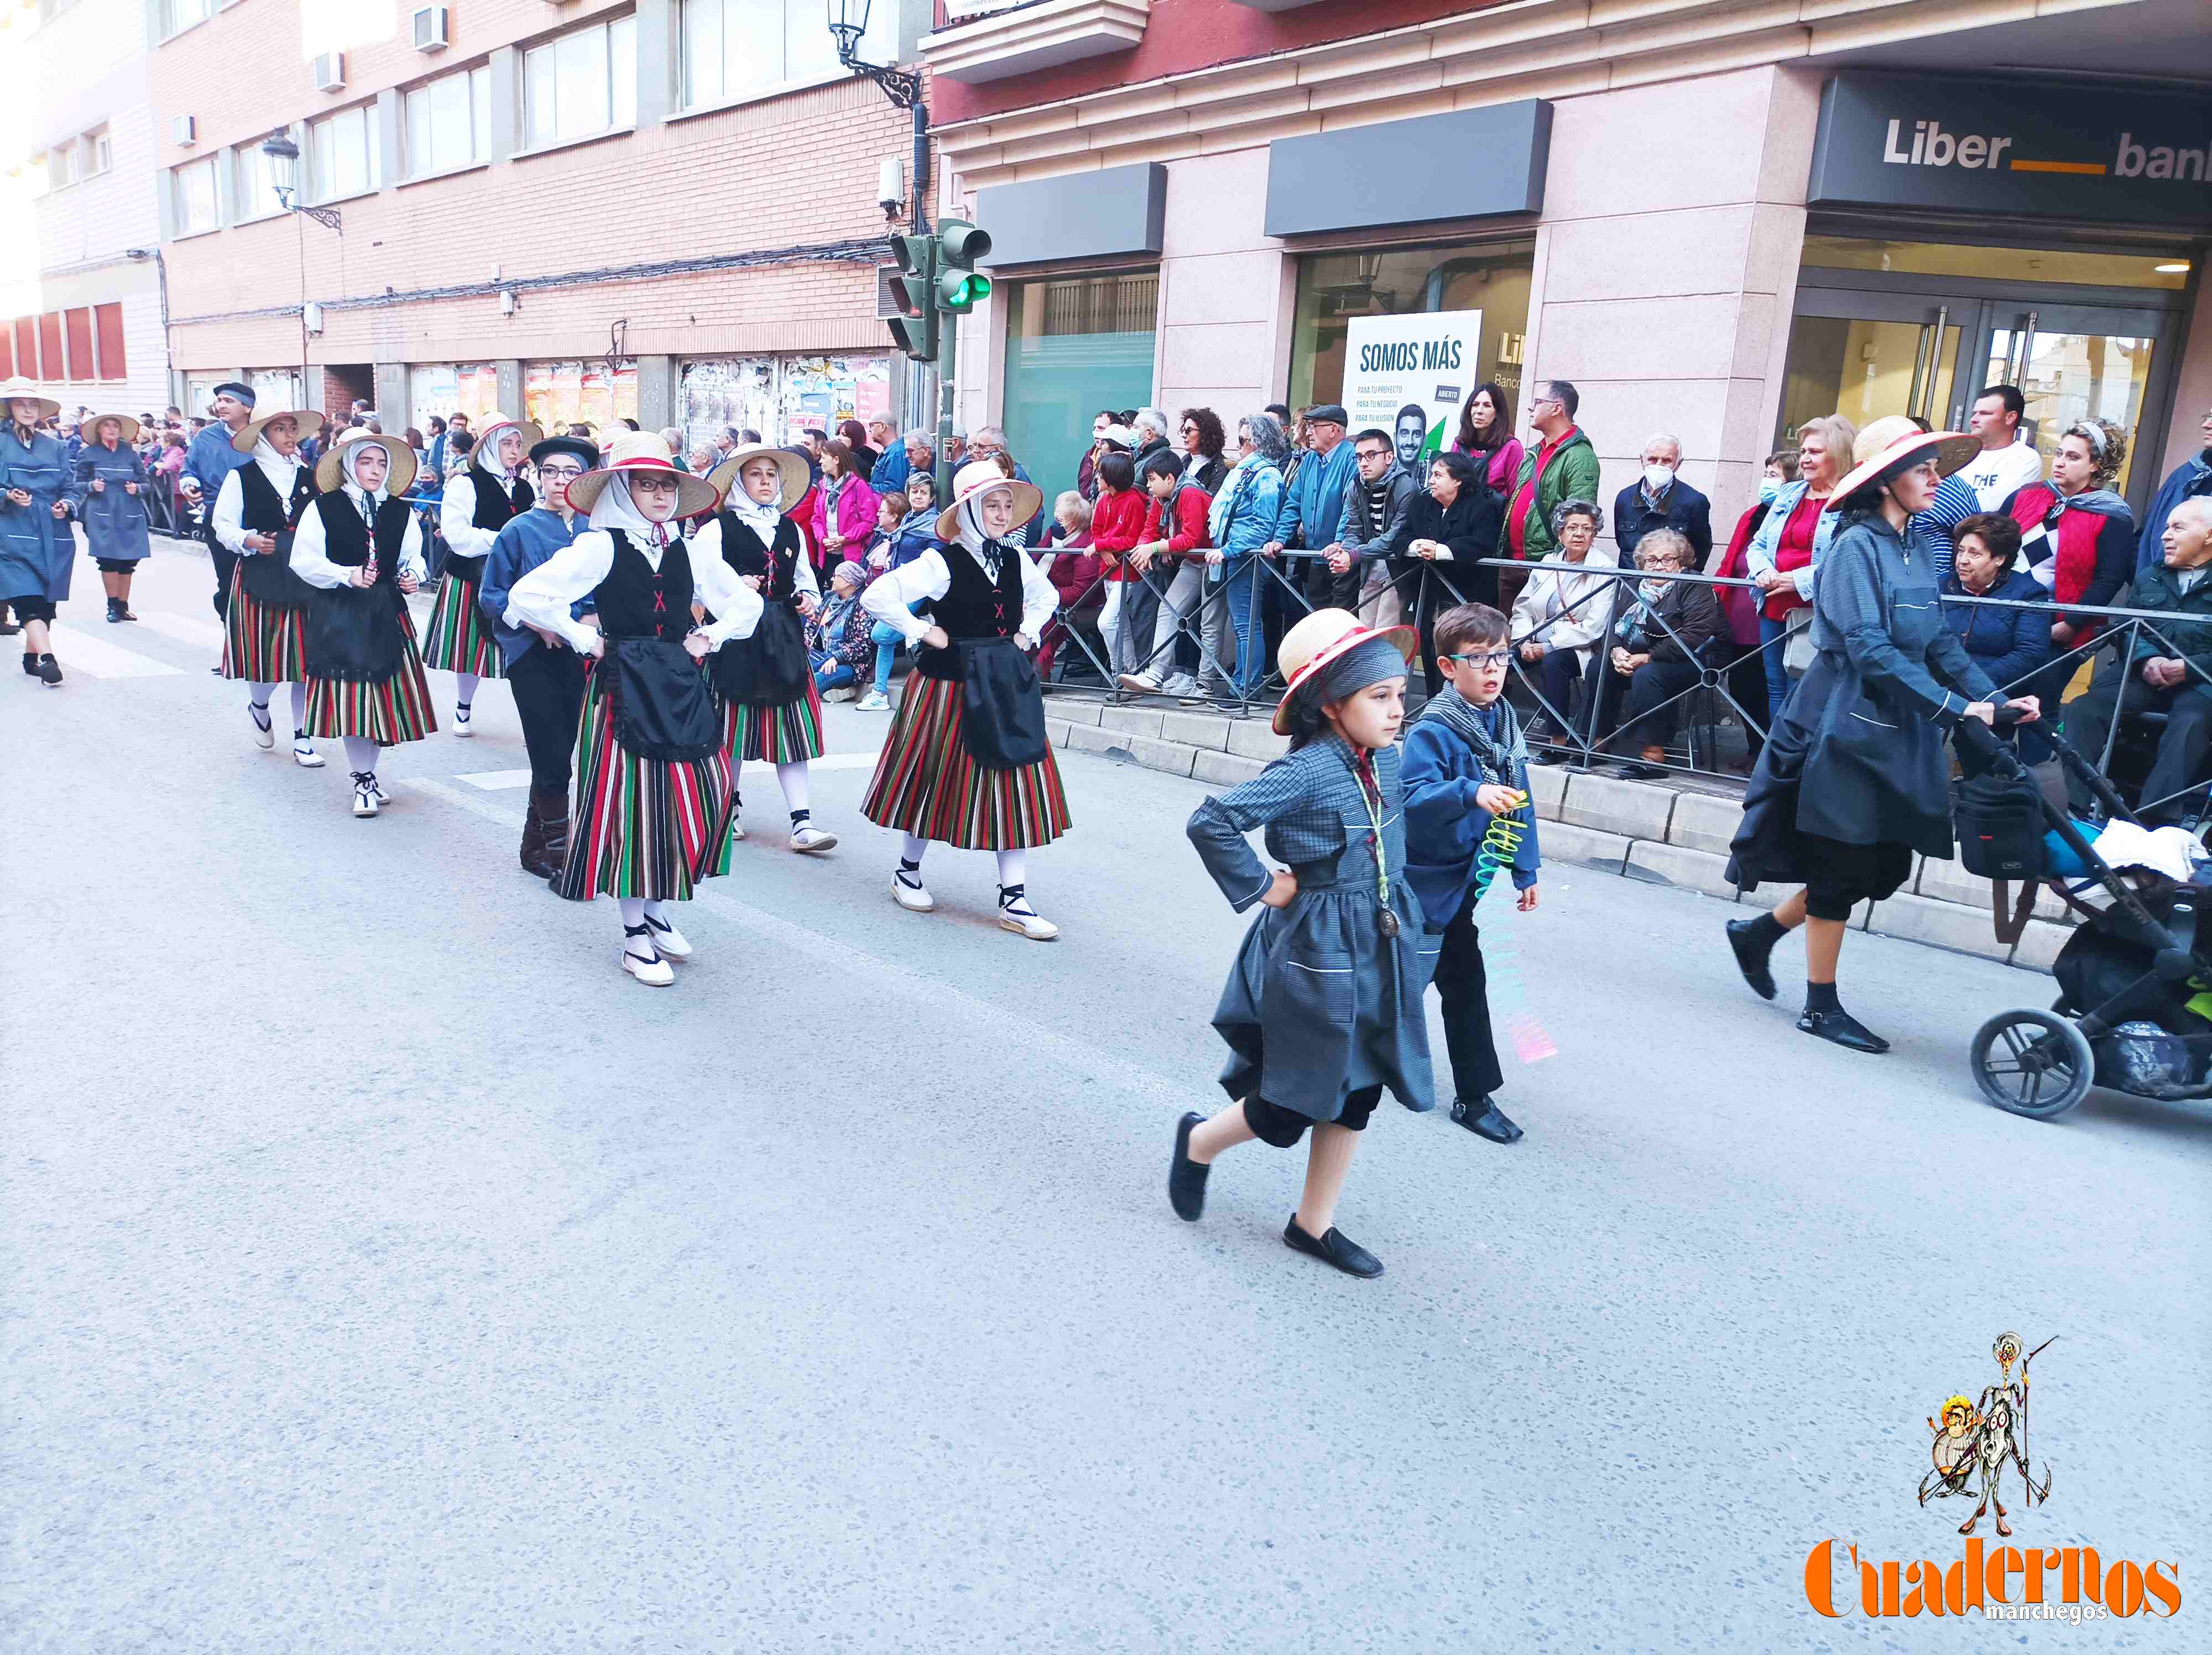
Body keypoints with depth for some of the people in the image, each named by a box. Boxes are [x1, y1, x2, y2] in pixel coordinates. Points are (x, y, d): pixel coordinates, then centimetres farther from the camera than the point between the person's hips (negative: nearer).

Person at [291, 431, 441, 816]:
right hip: (339, 615, -3)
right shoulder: (322, 508, -2)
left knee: (386, 693, 4)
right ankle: (363, 781, 7)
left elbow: (413, 557, 17)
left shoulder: (401, 512, 9)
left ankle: (367, 774, 22)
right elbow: (304, 561, -4)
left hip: (387, 613, 3)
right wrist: (347, 575, -16)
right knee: (351, 696, -4)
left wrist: (412, 575, -5)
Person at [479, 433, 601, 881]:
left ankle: (536, 847, 26)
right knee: (553, 760, -7)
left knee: (556, 756, 11)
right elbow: (491, 595, 0)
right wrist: (535, 622, -14)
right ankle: (559, 855, 3)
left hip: (580, 654, 3)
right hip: (533, 656, -3)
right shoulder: (520, 530, -2)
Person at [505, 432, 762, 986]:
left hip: (680, 687, 5)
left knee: (694, 794, 3)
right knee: (632, 799, -2)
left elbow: (746, 602, 24)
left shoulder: (686, 552, 11)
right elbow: (528, 595, -16)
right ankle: (635, 935, 11)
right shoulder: (600, 546, -6)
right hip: (623, 687, -5)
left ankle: (658, 910, 24)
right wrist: (585, 640, -9)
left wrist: (711, 636, 9)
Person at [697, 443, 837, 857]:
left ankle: (801, 823, -3)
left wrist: (810, 599, 4)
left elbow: (806, 580, 24)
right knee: (733, 725, 6)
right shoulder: (718, 528, -2)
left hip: (784, 636, 4)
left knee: (791, 726, -1)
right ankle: (730, 807, 27)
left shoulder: (790, 529, 14)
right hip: (737, 636, -4)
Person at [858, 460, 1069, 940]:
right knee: (938, 778, 7)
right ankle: (907, 872, 30)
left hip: (1008, 685, 5)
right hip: (952, 684, -5)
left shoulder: (1016, 559, 7)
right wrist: (923, 632, -14)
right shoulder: (943, 562, -11)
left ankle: (1014, 900, 6)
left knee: (1015, 786, 1)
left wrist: (1027, 633, 12)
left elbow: (1047, 597, 28)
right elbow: (877, 596, -18)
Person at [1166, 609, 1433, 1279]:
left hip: (1382, 952, 8)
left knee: (1358, 1093, 15)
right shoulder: (1305, 772, -22)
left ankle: (1314, 1224, 32)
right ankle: (1200, 1142, 34)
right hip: (1318, 954, -7)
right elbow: (1210, 821, -29)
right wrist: (1259, 889, -20)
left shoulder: (1387, 758, 2)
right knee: (1293, 1106, 4)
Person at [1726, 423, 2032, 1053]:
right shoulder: (1858, 546, -12)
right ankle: (1821, 1007, 14)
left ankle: (1759, 932, 28)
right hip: (1850, 729, -8)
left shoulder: (1910, 552, 12)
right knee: (1841, 869, 1)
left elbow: (1940, 643, 10)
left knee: (1884, 866, 11)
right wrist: (1956, 708, -24)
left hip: (1896, 735, 8)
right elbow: (1870, 648, -22)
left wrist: (1995, 700, -4)